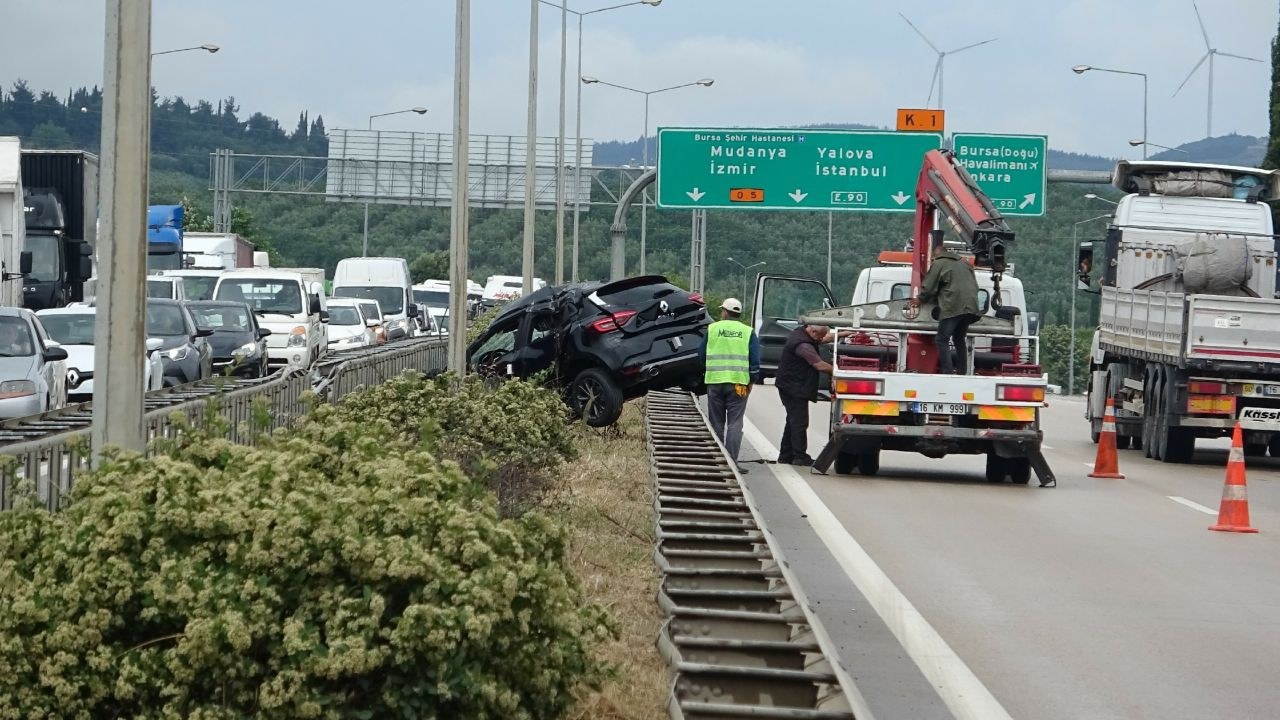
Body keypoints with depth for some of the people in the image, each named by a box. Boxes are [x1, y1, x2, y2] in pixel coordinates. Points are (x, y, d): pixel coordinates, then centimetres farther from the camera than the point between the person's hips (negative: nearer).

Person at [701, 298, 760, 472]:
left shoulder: (711, 329, 5)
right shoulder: (748, 332, 5)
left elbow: (702, 355, 11)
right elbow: (755, 360, 2)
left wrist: (704, 374, 25)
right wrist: (751, 381, 9)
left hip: (714, 381, 1)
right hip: (738, 383, -1)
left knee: (716, 423, 9)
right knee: (735, 423, -2)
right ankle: (731, 461, -12)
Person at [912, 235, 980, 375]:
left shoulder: (938, 264, 0)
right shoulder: (963, 263, 23)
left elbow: (928, 288, 1)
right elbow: (975, 285, 26)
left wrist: (920, 300, 20)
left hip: (952, 307, -7)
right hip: (970, 307, 7)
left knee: (942, 341, -5)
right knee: (960, 339, 19)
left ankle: (948, 372, -18)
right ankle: (963, 372, 16)